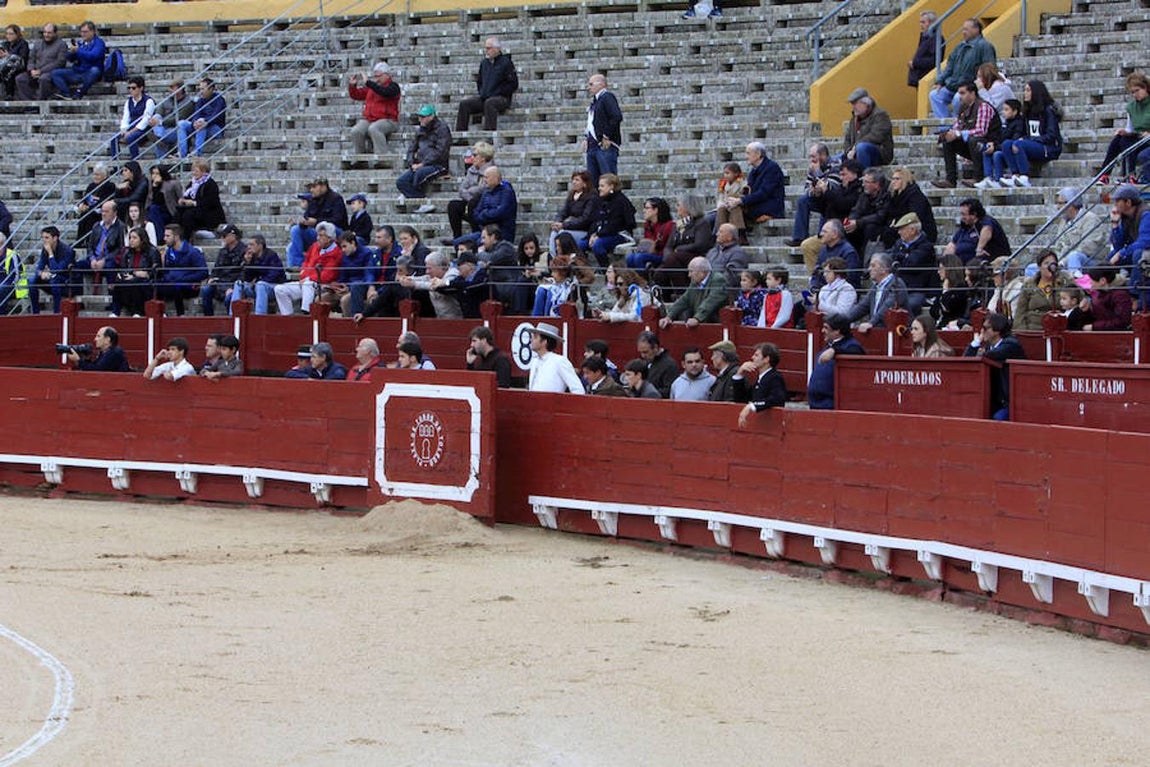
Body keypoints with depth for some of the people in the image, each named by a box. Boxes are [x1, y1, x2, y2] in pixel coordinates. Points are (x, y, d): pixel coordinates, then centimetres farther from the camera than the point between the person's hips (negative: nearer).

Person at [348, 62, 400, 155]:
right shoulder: (370, 87, 18)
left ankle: (382, 157, -38)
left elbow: (385, 92, -22)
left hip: (387, 120, -5)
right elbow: (356, 95, 24)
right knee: (356, 131, -23)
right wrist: (352, 85, 4)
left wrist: (367, 83, -25)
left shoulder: (393, 86, 0)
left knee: (373, 129, -37)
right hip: (368, 119, 5)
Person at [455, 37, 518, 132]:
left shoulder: (505, 63, -3)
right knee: (464, 103, -13)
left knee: (489, 103, -39)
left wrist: (497, 93, -12)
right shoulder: (484, 63, 17)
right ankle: (459, 133, -15)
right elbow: (479, 81, 31)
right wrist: (482, 93, 12)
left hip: (501, 98, -6)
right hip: (484, 97, 6)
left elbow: (513, 85, -6)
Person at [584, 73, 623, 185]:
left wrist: (607, 137, -18)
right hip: (592, 146, 10)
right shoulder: (594, 101, 22)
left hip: (605, 146, -10)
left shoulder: (608, 97, -6)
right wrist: (586, 137, 15)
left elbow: (617, 117, -19)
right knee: (592, 181, 7)